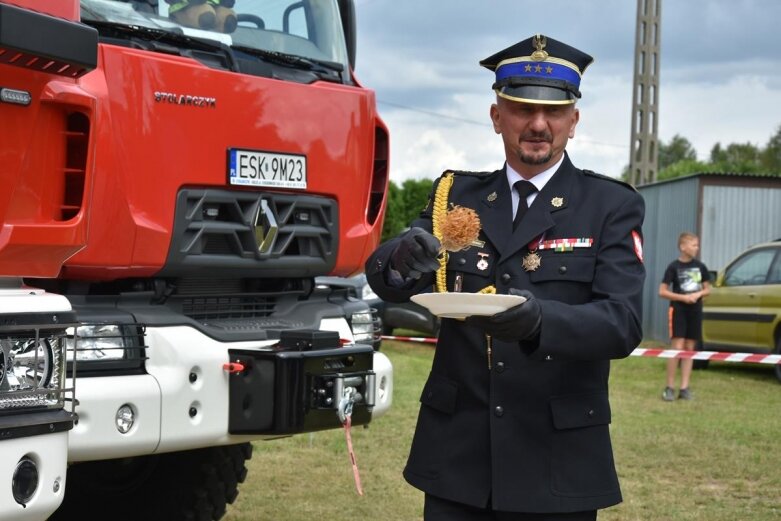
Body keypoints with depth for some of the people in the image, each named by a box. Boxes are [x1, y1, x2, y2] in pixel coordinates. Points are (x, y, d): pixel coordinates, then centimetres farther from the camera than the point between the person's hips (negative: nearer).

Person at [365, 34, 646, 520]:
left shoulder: (612, 207, -1)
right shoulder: (457, 194, 6)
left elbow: (624, 322, -13)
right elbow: (384, 278, -4)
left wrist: (538, 320, -33)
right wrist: (401, 258, -28)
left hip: (558, 466, -2)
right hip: (457, 459, 2)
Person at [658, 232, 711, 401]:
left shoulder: (700, 267, 7)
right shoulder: (674, 267, -6)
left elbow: (707, 288, 15)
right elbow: (662, 291, -5)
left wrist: (699, 294, -7)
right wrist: (683, 297, -15)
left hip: (695, 311, 5)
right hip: (678, 310, -4)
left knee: (689, 348, 6)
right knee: (677, 348, -11)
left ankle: (684, 388, 9)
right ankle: (670, 388, -5)